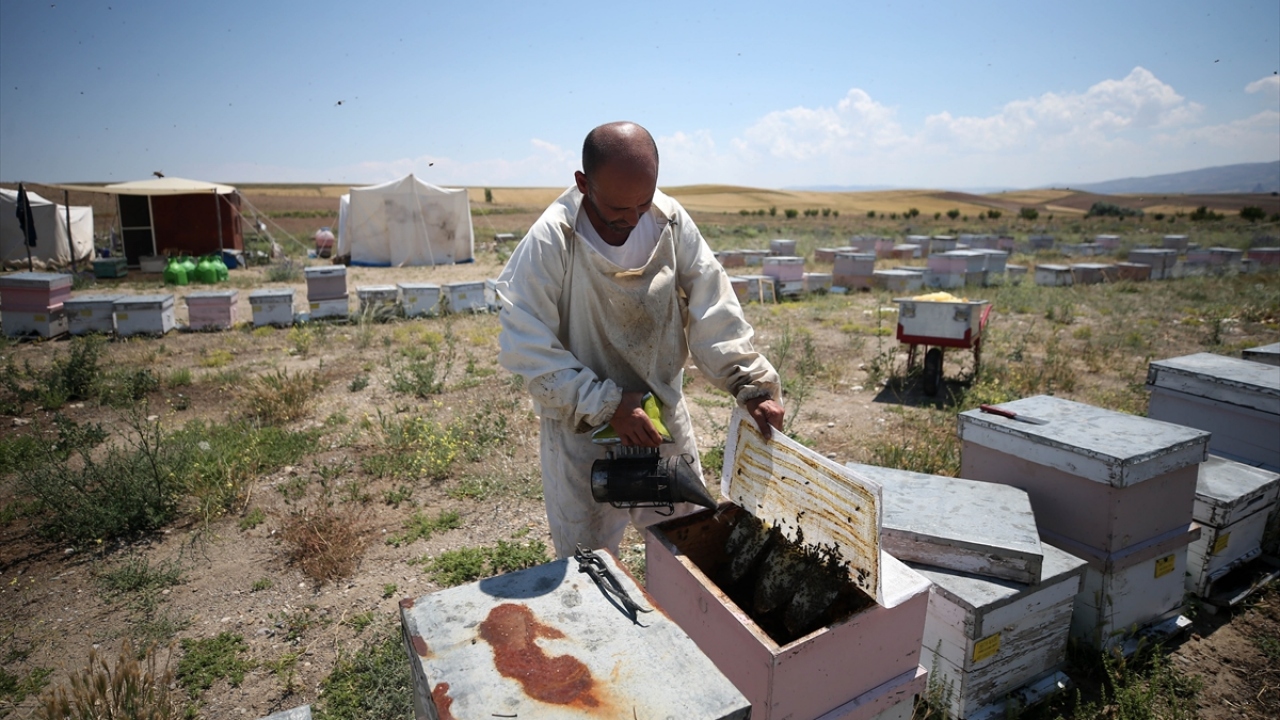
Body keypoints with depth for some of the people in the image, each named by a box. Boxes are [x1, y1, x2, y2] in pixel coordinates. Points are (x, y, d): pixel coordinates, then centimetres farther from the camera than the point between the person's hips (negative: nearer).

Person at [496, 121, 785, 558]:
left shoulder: (671, 222, -10)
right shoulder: (549, 242, -21)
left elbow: (712, 314, -8)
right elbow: (528, 352, -19)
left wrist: (753, 386, -17)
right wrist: (607, 406, -24)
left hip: (665, 419, 4)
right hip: (582, 430, -3)